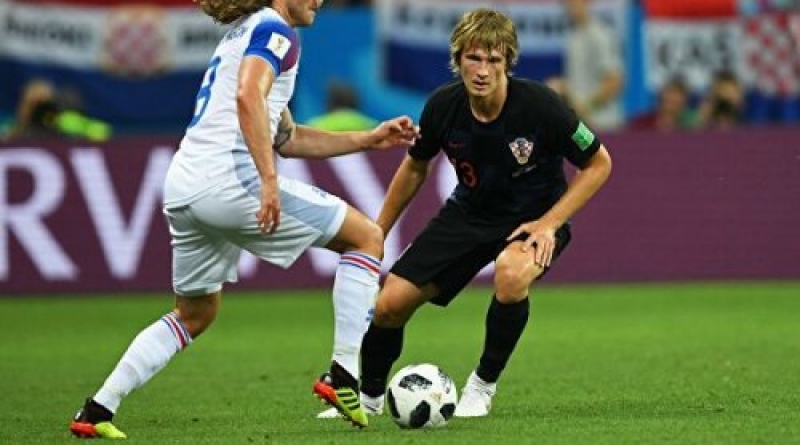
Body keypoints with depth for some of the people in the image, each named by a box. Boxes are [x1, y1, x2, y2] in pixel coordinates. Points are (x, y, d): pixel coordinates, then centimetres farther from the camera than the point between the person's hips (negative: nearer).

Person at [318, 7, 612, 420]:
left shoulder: (539, 105, -25)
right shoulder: (443, 106, -15)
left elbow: (598, 163, -12)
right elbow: (415, 167, 6)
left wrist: (549, 224, -21)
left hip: (533, 218, -4)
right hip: (469, 212, 4)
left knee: (510, 274, -39)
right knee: (389, 303, -7)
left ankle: (482, 386, -12)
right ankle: (369, 396, 25)